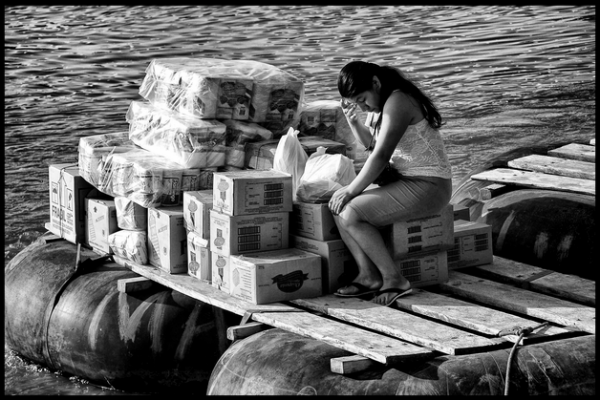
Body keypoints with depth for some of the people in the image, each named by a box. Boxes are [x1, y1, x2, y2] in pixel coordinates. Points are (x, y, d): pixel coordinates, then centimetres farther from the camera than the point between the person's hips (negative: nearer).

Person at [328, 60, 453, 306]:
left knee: (351, 214, -21)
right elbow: (370, 143, 24)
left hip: (428, 187, -10)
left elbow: (381, 155, -24)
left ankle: (394, 279, -11)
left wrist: (352, 190, -15)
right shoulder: (379, 102, 10)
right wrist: (352, 120, 6)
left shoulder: (397, 103, -20)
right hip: (403, 180, 10)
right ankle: (368, 275, -5)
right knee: (337, 206, -3)